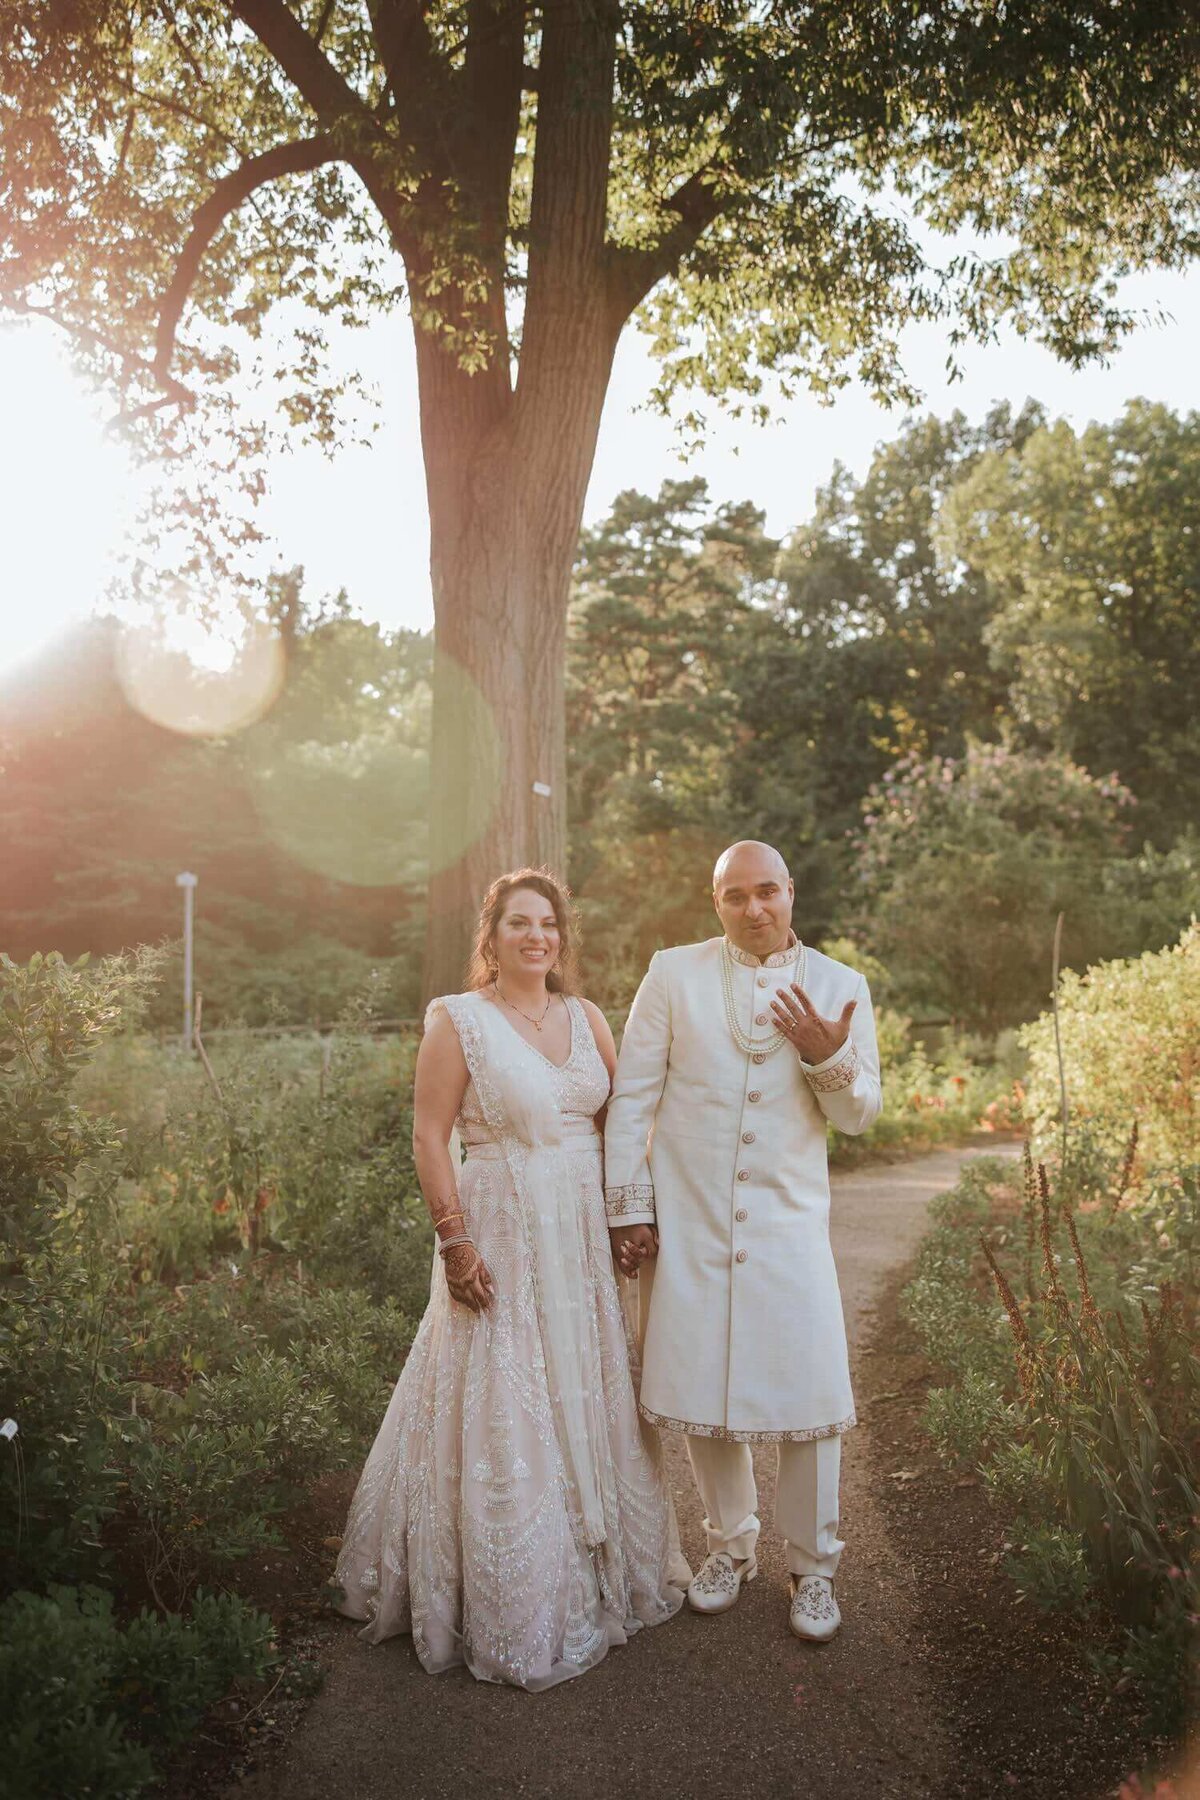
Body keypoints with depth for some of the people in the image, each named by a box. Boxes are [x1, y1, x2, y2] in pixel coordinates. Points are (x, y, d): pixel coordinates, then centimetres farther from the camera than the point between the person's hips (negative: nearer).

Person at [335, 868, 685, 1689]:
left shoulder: (587, 1017, 7)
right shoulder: (459, 1020, -7)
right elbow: (430, 1137, -9)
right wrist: (454, 1241, -15)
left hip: (589, 1237, 5)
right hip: (504, 1237, -5)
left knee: (595, 1405, 15)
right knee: (503, 1417, 3)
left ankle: (601, 1579, 35)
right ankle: (509, 1610, 21)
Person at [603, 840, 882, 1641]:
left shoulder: (840, 986, 2)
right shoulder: (674, 974, -1)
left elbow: (861, 1114, 4)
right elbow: (632, 1096, 1)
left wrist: (828, 1058, -17)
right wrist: (629, 1208, -1)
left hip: (788, 1221, 0)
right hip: (686, 1220, 0)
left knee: (810, 1394, 0)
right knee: (702, 1392, 10)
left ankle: (814, 1565, 23)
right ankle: (732, 1545, 34)